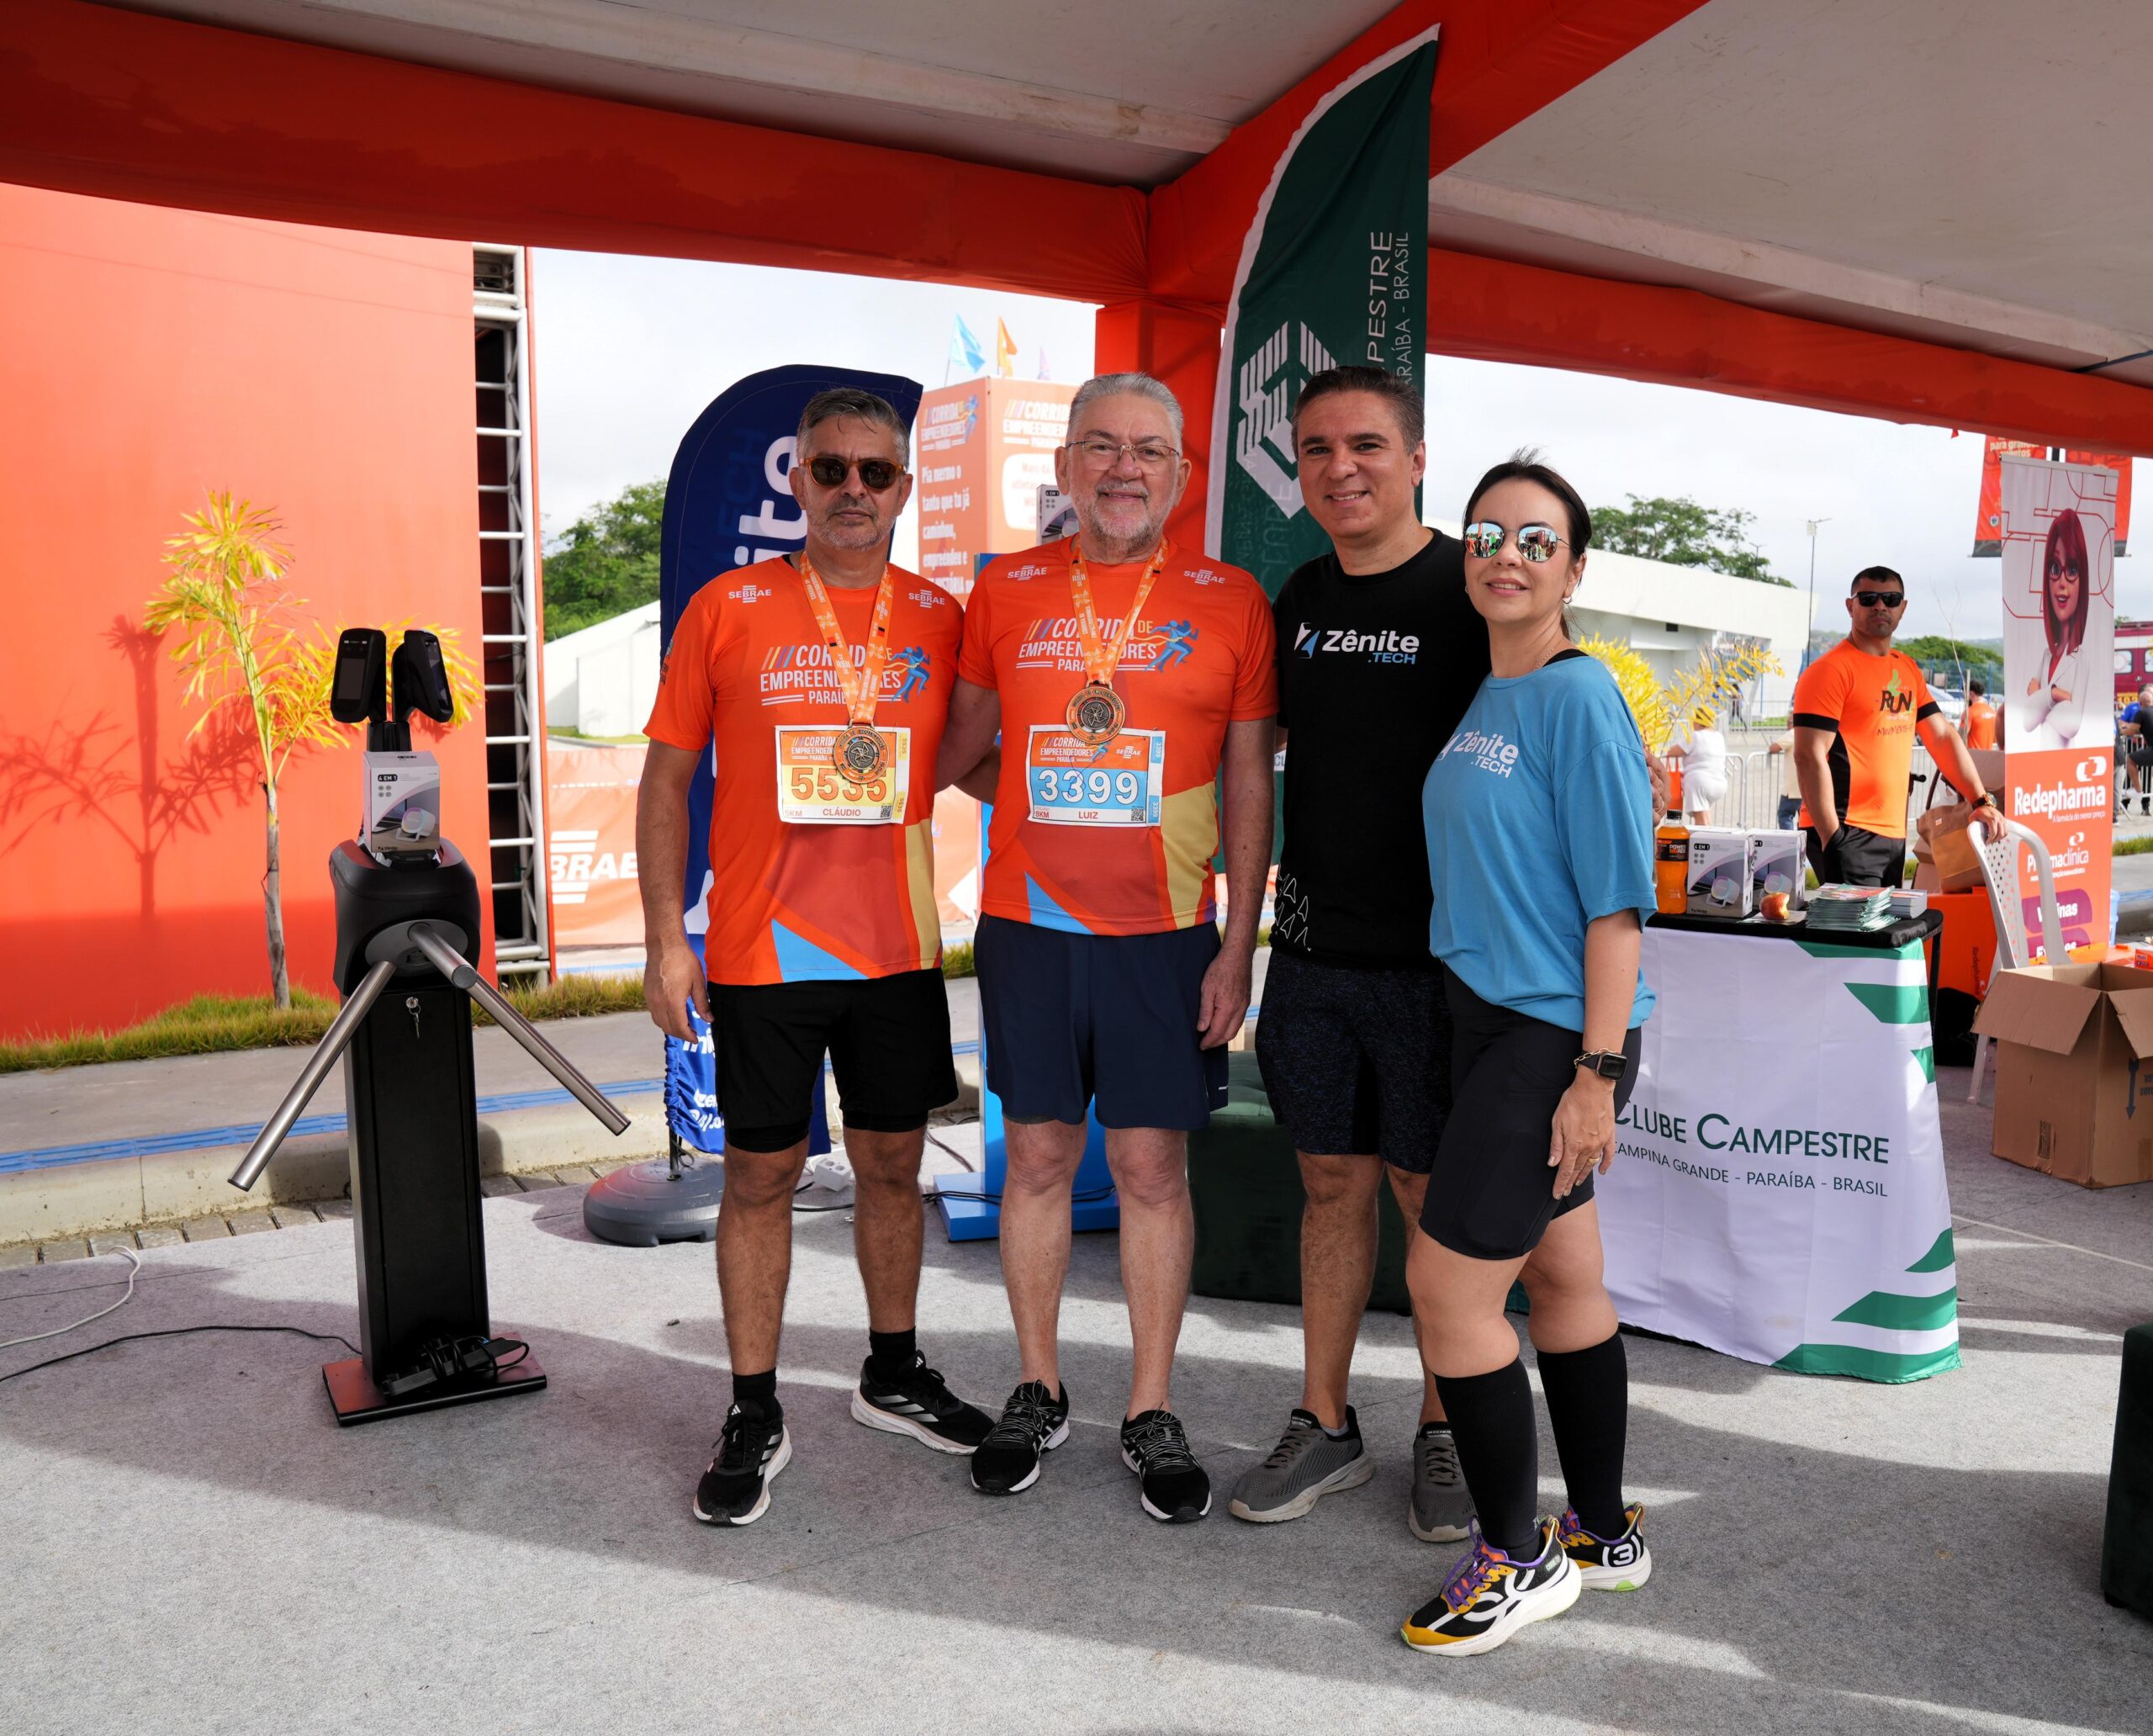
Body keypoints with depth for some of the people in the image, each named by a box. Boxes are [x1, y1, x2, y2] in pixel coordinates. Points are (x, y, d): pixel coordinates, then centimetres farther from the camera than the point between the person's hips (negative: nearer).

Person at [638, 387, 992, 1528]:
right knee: (760, 1175, 7)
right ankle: (754, 1416, 22)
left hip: (898, 950, 3)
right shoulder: (726, 609, -2)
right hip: (762, 953, -2)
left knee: (893, 1165, 13)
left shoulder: (938, 618, 4)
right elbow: (667, 778, 0)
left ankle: (893, 1375, 33)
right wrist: (664, 940, -6)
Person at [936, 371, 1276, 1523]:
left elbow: (1250, 785, 2)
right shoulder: (1006, 590, 6)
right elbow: (966, 735, 17)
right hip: (1026, 921, 2)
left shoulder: (1229, 601, 1)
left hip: (1164, 931, -1)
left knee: (1152, 1166, 5)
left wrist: (1238, 947, -3)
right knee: (1038, 1155, 10)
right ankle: (1039, 1394, 28)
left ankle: (1153, 1416, 22)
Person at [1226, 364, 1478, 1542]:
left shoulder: (1470, 595, -8)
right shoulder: (1299, 598, 10)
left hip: (1429, 955, -5)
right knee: (1331, 1184, 13)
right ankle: (1325, 1429, 27)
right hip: (1311, 947, 5)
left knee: (1436, 1199, 7)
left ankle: (1444, 1433, 27)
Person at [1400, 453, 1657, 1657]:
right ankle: (1604, 1534, 34)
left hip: (1557, 1032, -8)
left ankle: (1519, 1557, 16)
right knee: (1561, 1279, 17)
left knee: (1446, 1284, -4)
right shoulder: (1484, 698, 11)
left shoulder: (1581, 699, -15)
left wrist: (1597, 1073, -19)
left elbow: (1617, 901, -17)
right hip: (1495, 1016, 9)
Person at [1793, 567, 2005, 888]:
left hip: (1894, 835, 8)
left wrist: (1981, 802, 9)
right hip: (1847, 834, -8)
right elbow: (1810, 757, -16)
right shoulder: (1831, 670, -10)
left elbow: (1943, 737, 18)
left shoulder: (1908, 670, 16)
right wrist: (1832, 838, -20)